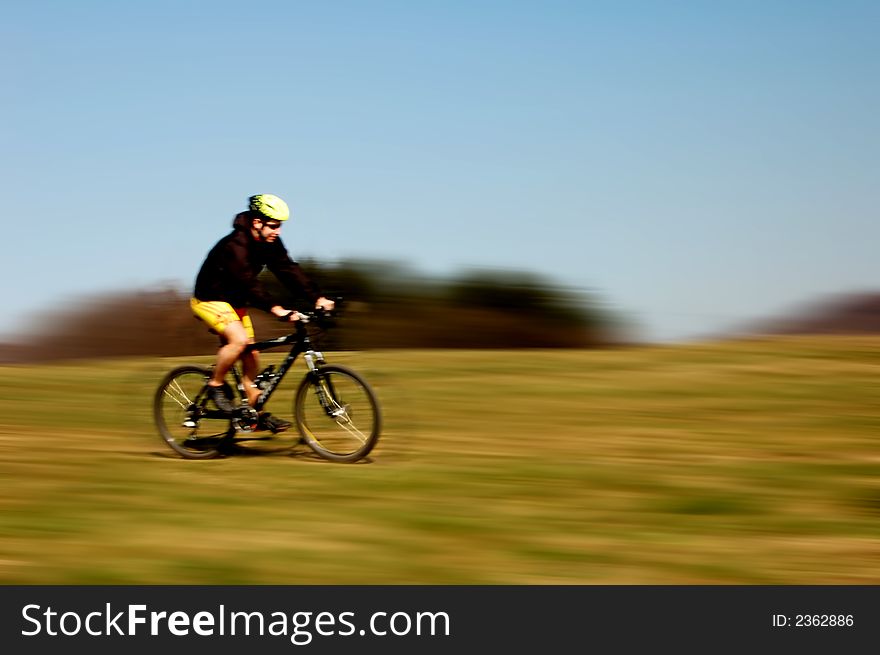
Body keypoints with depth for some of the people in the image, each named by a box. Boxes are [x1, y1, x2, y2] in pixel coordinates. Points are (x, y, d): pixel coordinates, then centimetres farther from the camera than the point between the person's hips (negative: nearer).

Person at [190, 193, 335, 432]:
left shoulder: (269, 243, -5)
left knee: (251, 356, 5)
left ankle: (256, 413, 13)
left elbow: (288, 270, -10)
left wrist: (318, 298, -21)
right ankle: (215, 386, -10)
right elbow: (248, 283, -38)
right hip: (209, 299, -8)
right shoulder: (235, 246, -29)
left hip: (235, 302, 8)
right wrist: (275, 309, -49)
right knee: (239, 340, -30)